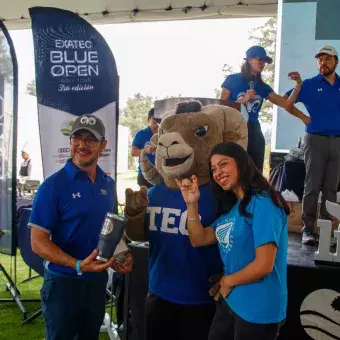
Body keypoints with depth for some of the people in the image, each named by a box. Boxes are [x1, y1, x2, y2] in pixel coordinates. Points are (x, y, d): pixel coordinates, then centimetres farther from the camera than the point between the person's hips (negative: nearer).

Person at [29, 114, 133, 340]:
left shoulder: (108, 184, 3)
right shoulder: (54, 185, -15)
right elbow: (38, 242, -17)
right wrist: (78, 265, -28)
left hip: (98, 279, 6)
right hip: (63, 281, -5)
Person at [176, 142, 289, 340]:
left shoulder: (262, 203, -20)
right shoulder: (231, 206, 8)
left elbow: (264, 265, -24)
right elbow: (199, 240, 9)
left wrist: (227, 281, -8)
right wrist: (192, 204, -4)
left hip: (257, 309, -8)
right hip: (230, 300, 8)